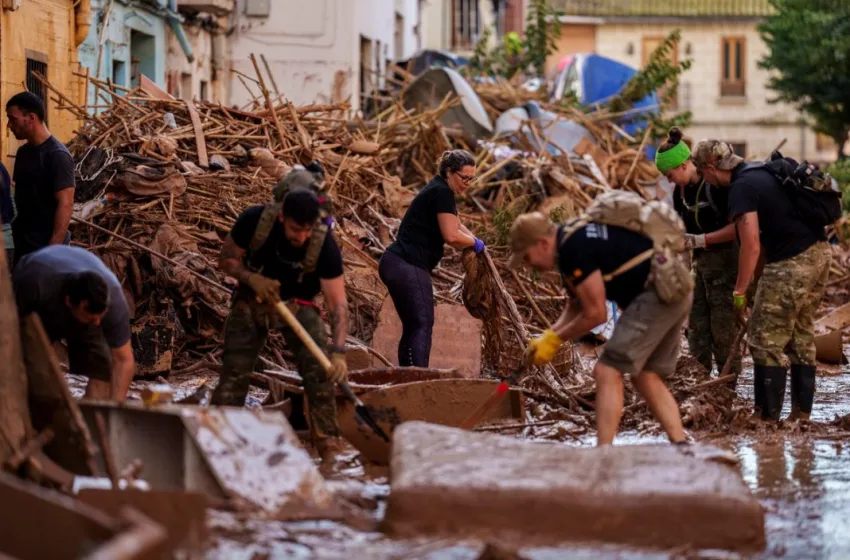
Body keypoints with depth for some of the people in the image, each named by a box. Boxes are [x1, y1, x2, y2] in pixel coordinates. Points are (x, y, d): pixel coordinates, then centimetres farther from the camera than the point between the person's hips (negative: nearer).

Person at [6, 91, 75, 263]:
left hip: (46, 247, -9)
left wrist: (54, 249, -25)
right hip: (23, 244, 9)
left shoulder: (57, 155, -15)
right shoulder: (23, 152, 11)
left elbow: (65, 204, -20)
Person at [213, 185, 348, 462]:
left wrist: (339, 352, -40)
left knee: (319, 371, -15)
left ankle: (330, 447, -8)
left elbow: (338, 304, -28)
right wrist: (251, 278, -29)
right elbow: (227, 259, -8)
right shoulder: (254, 221, -25)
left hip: (297, 305, -1)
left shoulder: (325, 246, -28)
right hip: (252, 301, 1)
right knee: (234, 373, -7)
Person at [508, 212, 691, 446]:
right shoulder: (574, 240, 16)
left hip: (657, 294, -10)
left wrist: (554, 339, -1)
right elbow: (577, 306, 23)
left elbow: (595, 314, -13)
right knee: (645, 376, 17)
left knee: (608, 372, -8)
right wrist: (548, 336, 9)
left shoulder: (574, 249, -16)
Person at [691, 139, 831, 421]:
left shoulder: (742, 188, -13)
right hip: (819, 252, 10)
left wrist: (739, 292, -11)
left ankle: (767, 416, 0)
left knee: (767, 340, -2)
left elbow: (751, 245, -19)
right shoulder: (763, 171, 15)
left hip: (792, 262, -10)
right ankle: (801, 412, 20)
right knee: (801, 335, 17)